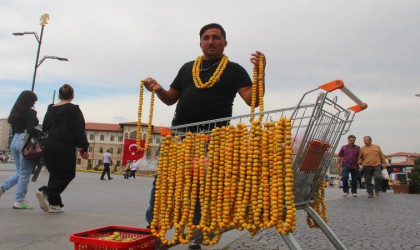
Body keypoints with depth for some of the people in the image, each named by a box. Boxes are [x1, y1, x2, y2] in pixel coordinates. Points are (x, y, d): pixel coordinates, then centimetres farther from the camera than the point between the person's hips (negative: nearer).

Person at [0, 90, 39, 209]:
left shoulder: (15, 112, 13)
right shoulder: (30, 112, -10)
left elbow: (13, 130, 16)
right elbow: (30, 129, -21)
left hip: (14, 141, 8)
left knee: (20, 171, 19)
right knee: (25, 173, 0)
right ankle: (19, 200, 4)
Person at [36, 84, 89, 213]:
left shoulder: (51, 109, 10)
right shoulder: (74, 109, -7)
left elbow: (44, 127, 17)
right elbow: (80, 131, -9)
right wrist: (84, 149, -5)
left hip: (50, 145, 6)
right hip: (66, 147, -6)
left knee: (55, 174, 13)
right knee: (68, 174, 4)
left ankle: (54, 204, 10)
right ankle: (46, 192, -16)